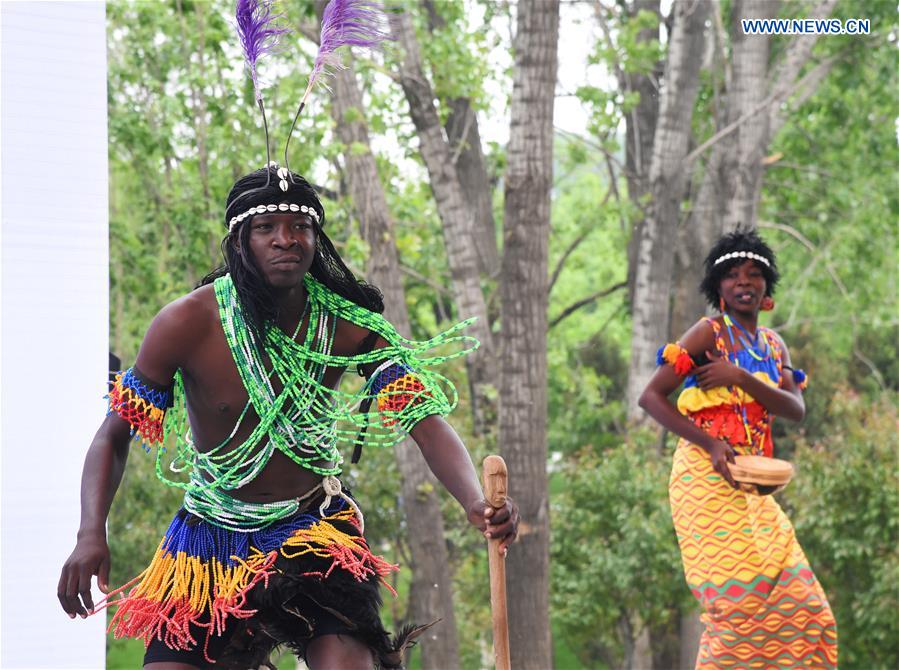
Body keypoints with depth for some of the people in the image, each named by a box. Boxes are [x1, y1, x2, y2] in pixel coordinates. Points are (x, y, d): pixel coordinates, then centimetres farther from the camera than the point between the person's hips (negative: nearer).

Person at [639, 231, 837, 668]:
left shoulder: (773, 345, 16)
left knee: (796, 599, 3)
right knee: (739, 592, -13)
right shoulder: (710, 334, -2)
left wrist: (741, 378, -13)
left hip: (753, 484, 7)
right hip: (707, 475, -7)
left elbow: (796, 409, 2)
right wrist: (709, 444, -19)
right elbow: (651, 397, -9)